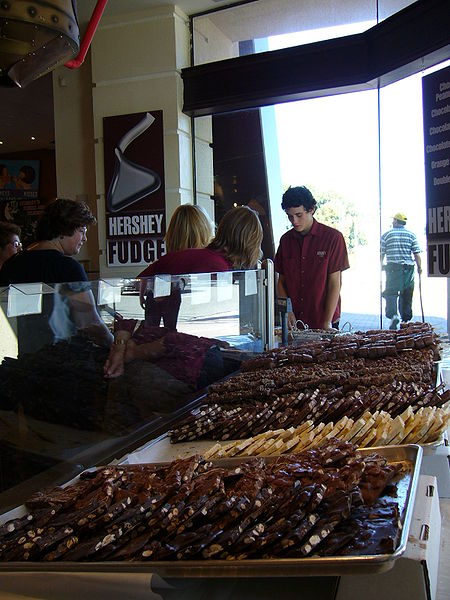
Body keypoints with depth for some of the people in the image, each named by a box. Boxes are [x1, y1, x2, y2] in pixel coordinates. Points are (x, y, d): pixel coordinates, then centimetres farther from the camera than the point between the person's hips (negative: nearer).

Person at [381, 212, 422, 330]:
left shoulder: (386, 235, 2)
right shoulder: (411, 235, 5)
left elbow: (382, 254, 4)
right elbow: (417, 254, -1)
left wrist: (381, 266, 18)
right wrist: (419, 267, 7)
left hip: (393, 267, -2)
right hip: (408, 267, 2)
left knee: (391, 293, -2)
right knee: (406, 295, 12)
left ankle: (393, 315, -24)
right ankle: (406, 319, 16)